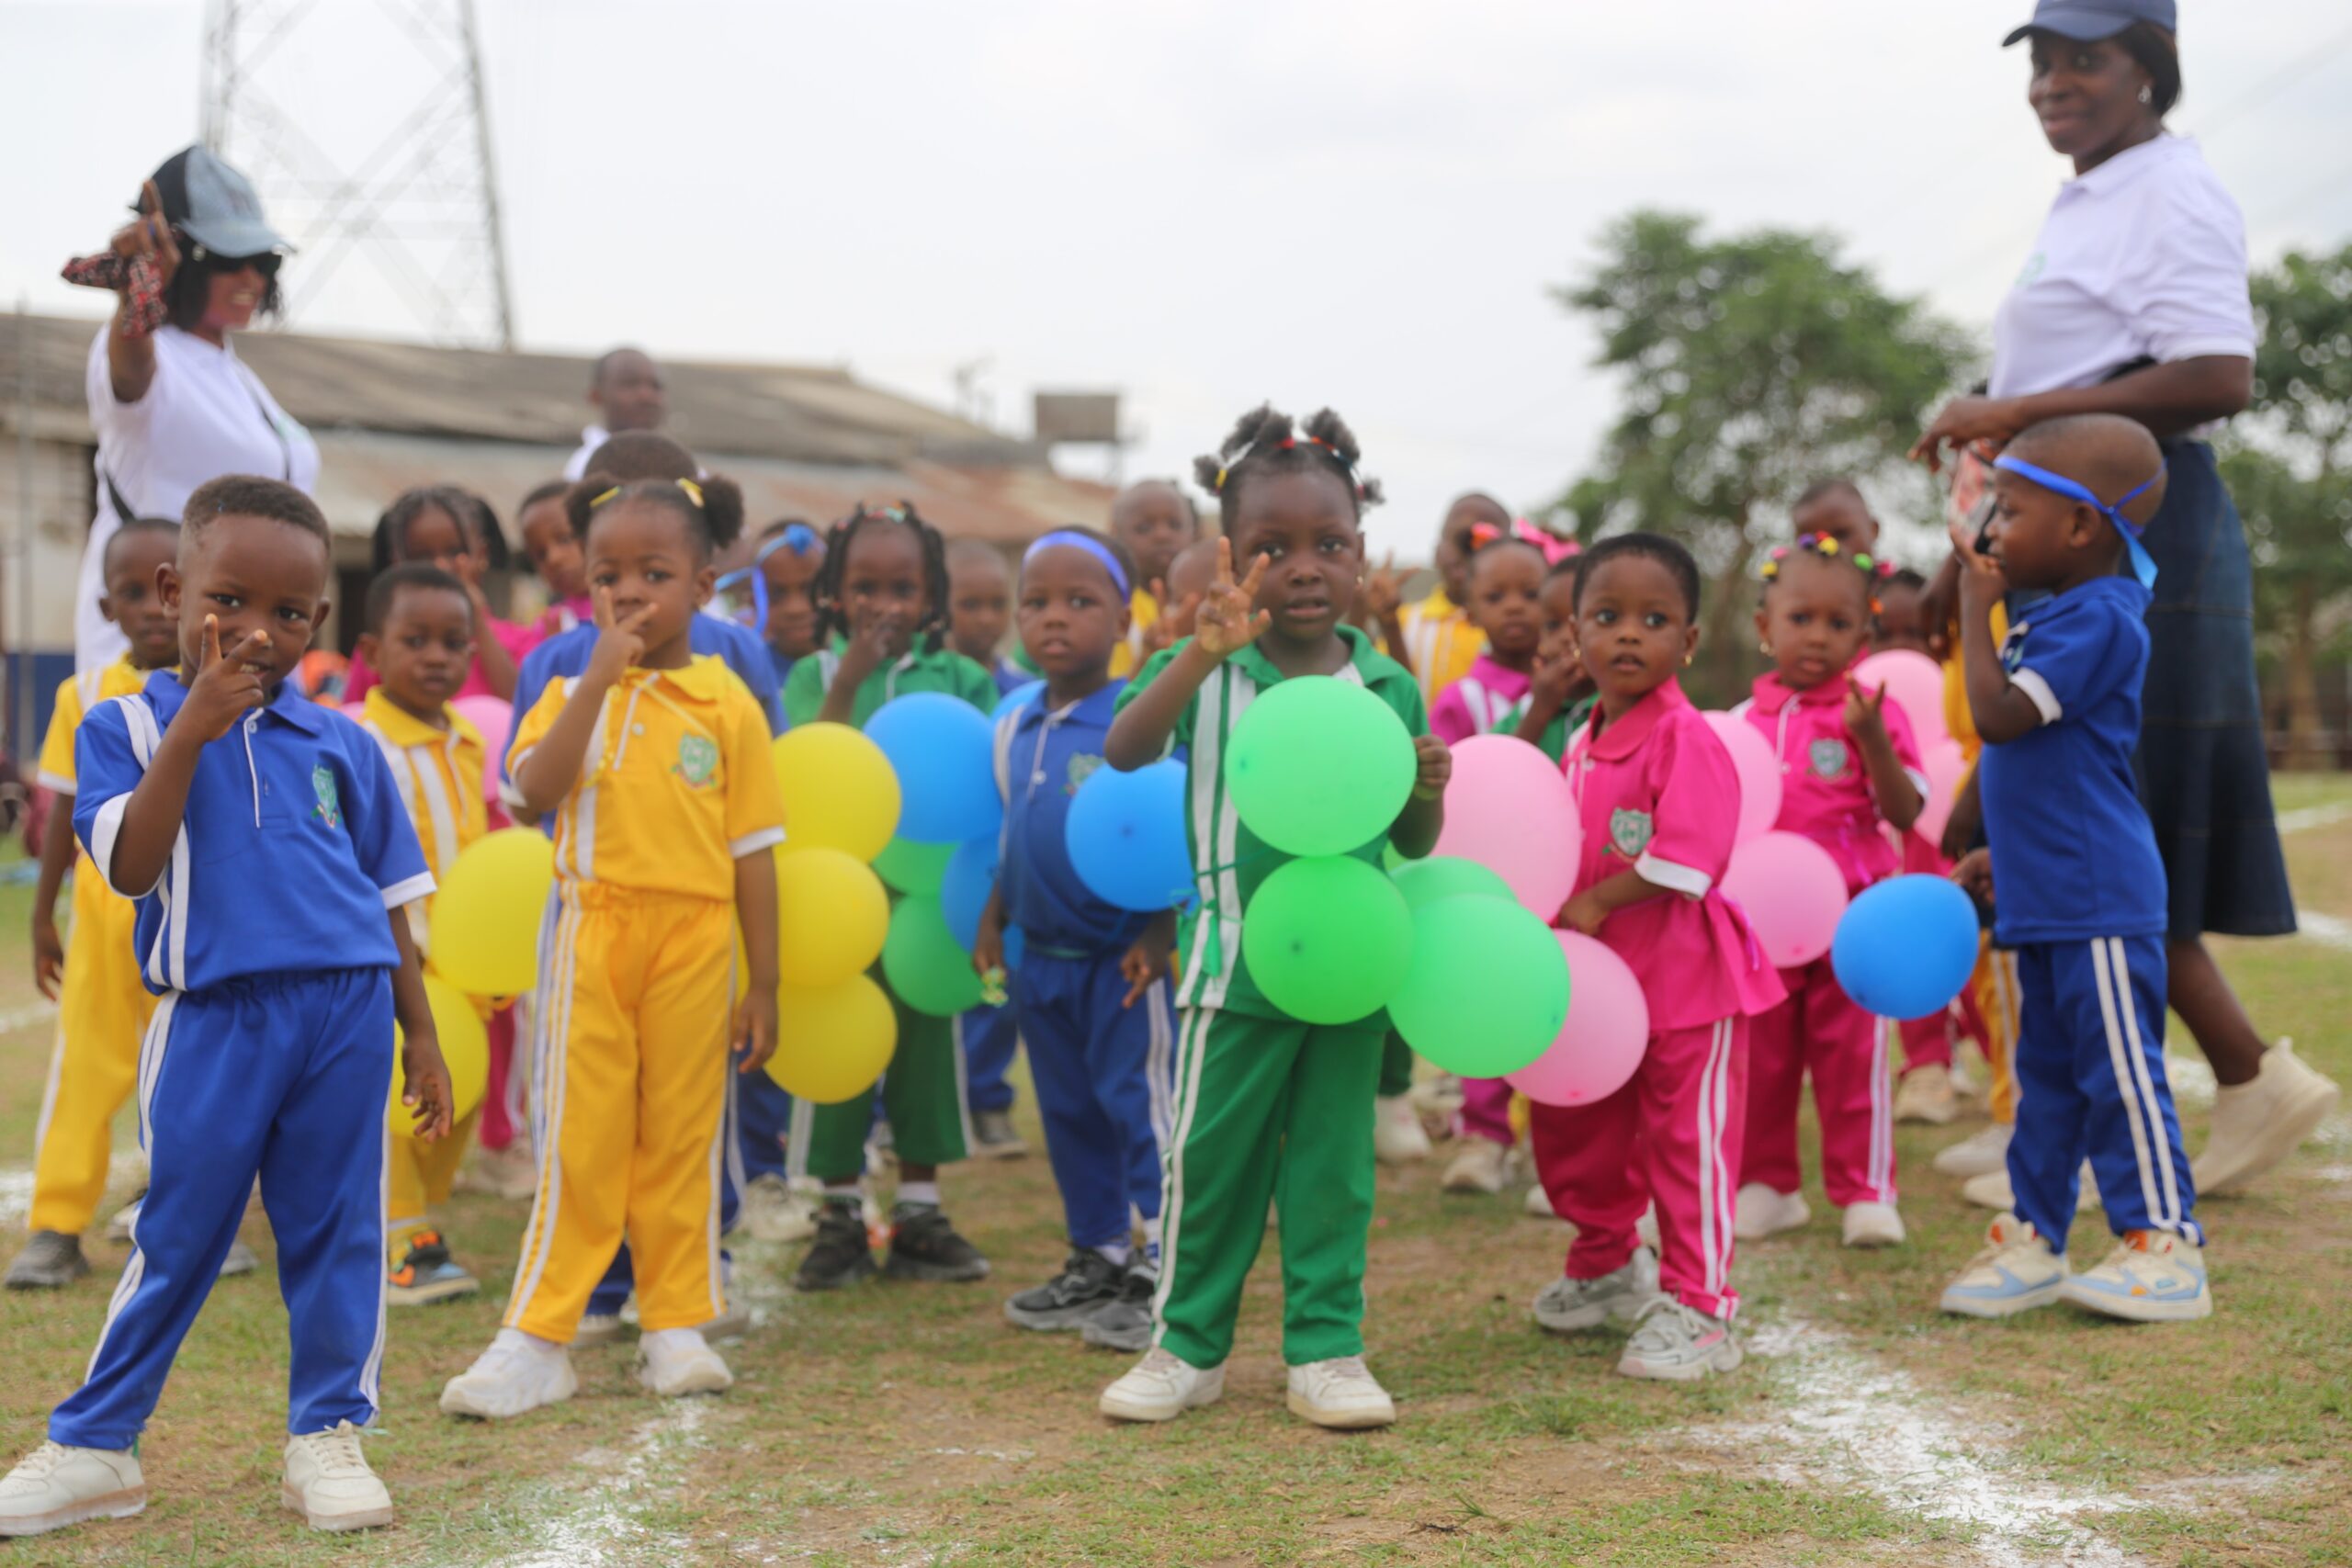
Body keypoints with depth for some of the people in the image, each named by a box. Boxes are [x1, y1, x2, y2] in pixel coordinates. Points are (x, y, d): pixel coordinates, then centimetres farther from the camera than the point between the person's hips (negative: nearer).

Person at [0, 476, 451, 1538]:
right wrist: (194, 730, -19)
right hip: (213, 1018, -2)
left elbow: (389, 901, 13)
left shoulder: (342, 744, 8)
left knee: (336, 1228, 7)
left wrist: (421, 1035, 12)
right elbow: (129, 866, -13)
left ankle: (327, 1430, 19)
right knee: (179, 1232, 4)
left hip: (347, 1010, 2)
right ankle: (93, 1446, 16)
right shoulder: (129, 726, 1)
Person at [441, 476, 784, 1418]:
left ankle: (676, 1328, 19)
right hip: (594, 933, 0)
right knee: (581, 1138, 1)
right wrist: (602, 675, -17)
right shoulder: (574, 692, 4)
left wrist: (762, 987, 2)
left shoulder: (726, 704, 2)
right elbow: (534, 794, -15)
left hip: (694, 943, 0)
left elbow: (752, 851, 3)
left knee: (681, 1137, 8)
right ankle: (538, 1339, 6)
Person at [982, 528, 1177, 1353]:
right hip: (1044, 956, 7)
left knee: (1140, 1108, -2)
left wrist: (1160, 931, -18)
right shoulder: (1014, 729, 7)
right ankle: (1096, 1261, 28)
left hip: (1123, 959, -7)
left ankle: (1160, 1272, 6)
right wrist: (991, 919, 15)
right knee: (1069, 1114, 15)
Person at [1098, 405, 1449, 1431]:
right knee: (1209, 1158, 7)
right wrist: (1201, 653, -35)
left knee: (1334, 1162, 10)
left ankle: (1325, 1348, 21)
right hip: (1237, 959, -2)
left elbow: (1413, 845, 10)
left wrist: (1428, 791, -13)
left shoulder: (1389, 689, 3)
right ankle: (1188, 1345, 22)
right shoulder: (1208, 671, -5)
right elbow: (1124, 750, -23)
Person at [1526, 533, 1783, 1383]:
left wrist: (1597, 905, -20)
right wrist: (1550, 908, 6)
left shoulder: (1687, 739, -17)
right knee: (1569, 1129, 18)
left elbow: (1684, 859, -25)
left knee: (1687, 1143, -1)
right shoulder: (1583, 747, 9)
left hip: (1684, 974, -8)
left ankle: (1697, 1308, 10)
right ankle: (1608, 1264, 40)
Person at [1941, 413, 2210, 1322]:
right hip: (2043, 901, 10)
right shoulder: (2053, 618, 15)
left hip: (2098, 903, -10)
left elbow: (2000, 717, -23)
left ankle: (2166, 1248, 2)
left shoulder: (2099, 619, -16)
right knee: (2046, 1072, 14)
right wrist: (2002, 853, 23)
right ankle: (2035, 1237, 22)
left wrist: (1976, 609, -13)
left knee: (2120, 1072, -5)